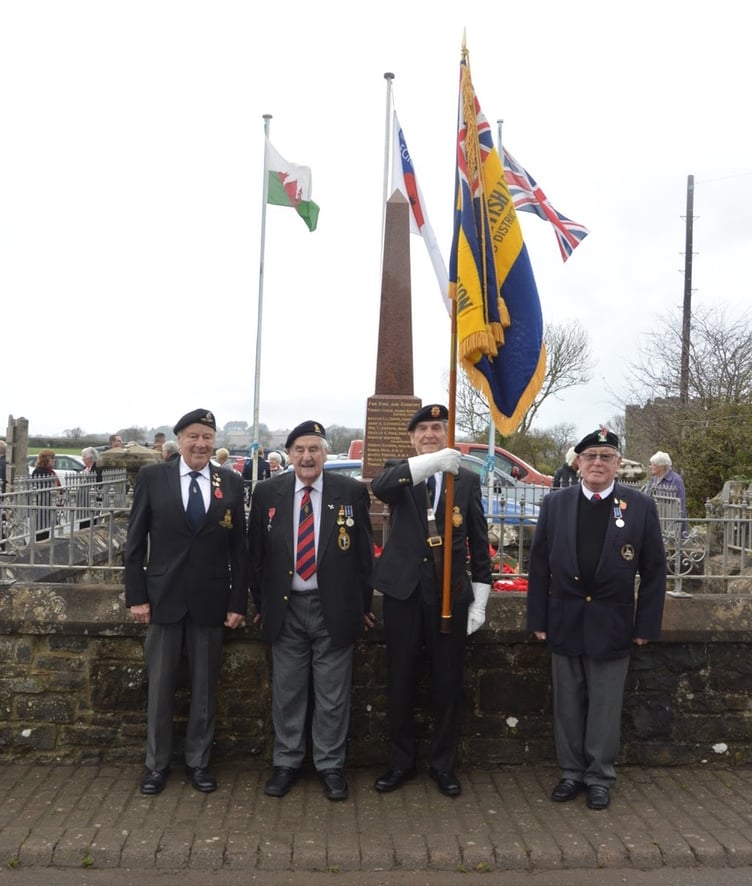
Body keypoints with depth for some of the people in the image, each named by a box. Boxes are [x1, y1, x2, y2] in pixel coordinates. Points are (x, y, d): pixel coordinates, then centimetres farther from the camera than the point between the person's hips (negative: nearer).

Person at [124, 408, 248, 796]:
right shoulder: (152, 477, -2)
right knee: (160, 686, 10)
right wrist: (136, 596, -5)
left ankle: (198, 761, 27)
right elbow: (135, 541, 0)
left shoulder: (231, 483, 1)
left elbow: (239, 548, 2)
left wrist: (238, 602, -1)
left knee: (204, 687, 11)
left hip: (210, 601, 1)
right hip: (163, 597, -1)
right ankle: (156, 763, 26)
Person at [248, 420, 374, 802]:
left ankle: (330, 765, 25)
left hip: (334, 608, -1)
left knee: (333, 694, 8)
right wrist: (260, 603, 7)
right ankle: (286, 763, 30)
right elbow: (256, 553, 7)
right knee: (286, 691, 13)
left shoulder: (352, 492, -3)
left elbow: (363, 551, 2)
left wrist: (364, 605, 3)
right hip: (284, 608, 1)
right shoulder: (266, 492, 1)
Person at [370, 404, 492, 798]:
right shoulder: (399, 471, 3)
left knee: (448, 683, 8)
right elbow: (380, 487, -24)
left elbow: (478, 543, 7)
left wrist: (479, 600, 2)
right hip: (404, 591, 0)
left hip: (451, 593, 0)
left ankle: (443, 764, 26)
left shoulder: (467, 479, 5)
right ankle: (401, 762, 27)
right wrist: (432, 461, -38)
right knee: (400, 681, 10)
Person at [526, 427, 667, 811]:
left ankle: (600, 777, 25)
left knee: (605, 706, 9)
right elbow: (539, 564, 3)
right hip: (565, 623, 2)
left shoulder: (641, 506, -3)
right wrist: (538, 619, 0)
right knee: (567, 705, 12)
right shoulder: (555, 504, 1)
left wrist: (646, 625, -2)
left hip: (612, 625, -1)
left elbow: (654, 571, 0)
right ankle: (572, 772, 27)